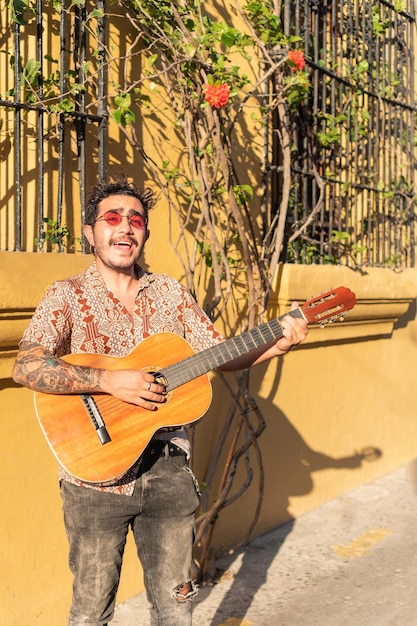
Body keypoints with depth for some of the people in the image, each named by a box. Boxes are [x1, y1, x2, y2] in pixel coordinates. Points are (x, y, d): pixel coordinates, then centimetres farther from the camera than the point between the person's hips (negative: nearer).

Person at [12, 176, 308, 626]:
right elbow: (26, 367, -20)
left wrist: (277, 343, -6)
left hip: (167, 471, 4)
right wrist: (109, 381, -27)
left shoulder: (171, 293, 7)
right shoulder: (67, 296, -5)